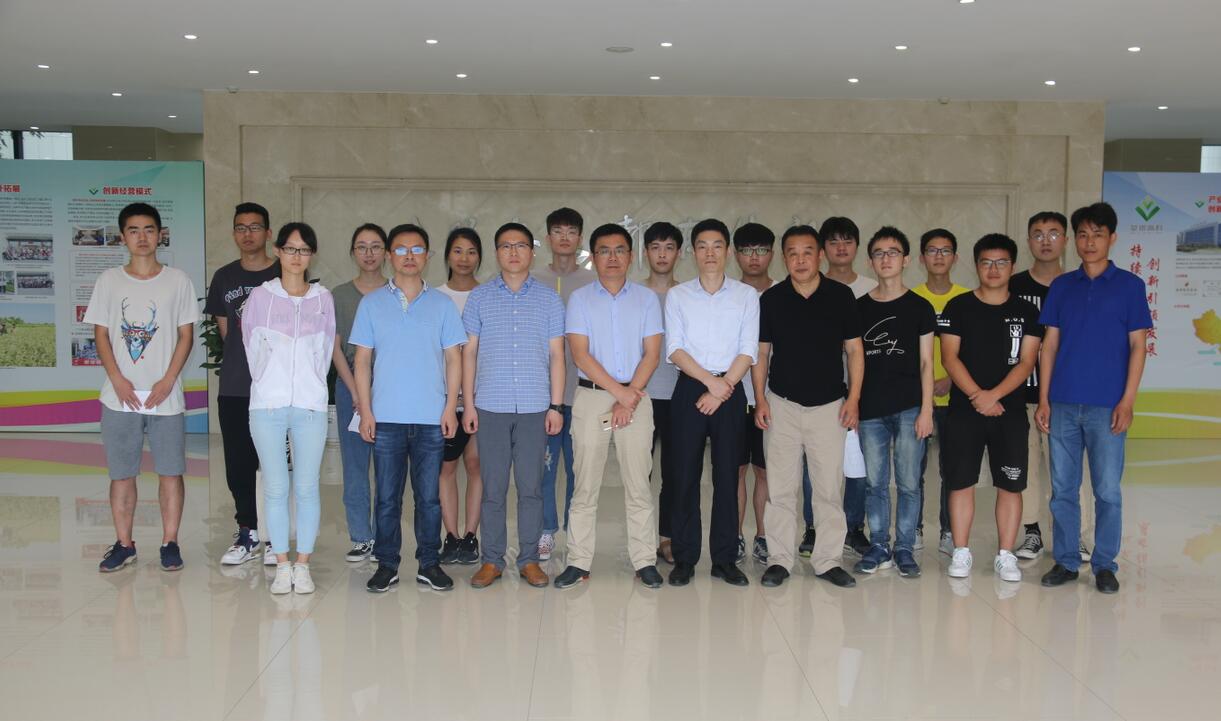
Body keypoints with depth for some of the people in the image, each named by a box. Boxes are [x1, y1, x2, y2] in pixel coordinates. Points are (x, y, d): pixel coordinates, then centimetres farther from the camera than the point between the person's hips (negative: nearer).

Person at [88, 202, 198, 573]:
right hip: (120, 396, 1)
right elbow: (101, 335, 5)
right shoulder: (109, 281, 6)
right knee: (121, 473, 7)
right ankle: (124, 544, 17)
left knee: (170, 471, 1)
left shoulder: (177, 281, 3)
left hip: (166, 396, -1)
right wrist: (118, 381, -8)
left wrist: (168, 381, -9)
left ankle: (170, 543, 12)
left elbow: (186, 335, 2)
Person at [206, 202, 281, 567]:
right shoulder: (224, 277, 10)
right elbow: (224, 329, 16)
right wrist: (242, 359, 7)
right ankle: (247, 534, 18)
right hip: (233, 387, 3)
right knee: (238, 463, 7)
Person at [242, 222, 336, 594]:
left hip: (310, 405, 0)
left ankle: (303, 564, 12)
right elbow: (251, 346, 11)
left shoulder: (323, 298, 7)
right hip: (267, 405, 0)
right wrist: (269, 386, 12)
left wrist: (310, 387, 11)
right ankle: (282, 565, 13)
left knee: (307, 488, 1)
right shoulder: (260, 296, 5)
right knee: (276, 488, 3)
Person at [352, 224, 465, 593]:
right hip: (386, 417, 0)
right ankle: (387, 565, 16)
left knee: (429, 496, 5)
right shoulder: (372, 303, 6)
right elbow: (362, 360, 5)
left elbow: (453, 358, 7)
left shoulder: (442, 304, 7)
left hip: (431, 417, 0)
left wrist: (451, 407, -2)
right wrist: (365, 410, -2)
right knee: (387, 496, 5)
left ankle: (429, 563, 16)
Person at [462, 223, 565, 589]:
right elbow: (469, 351, 8)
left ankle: (529, 559, 14)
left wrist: (556, 405, 1)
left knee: (531, 486, 4)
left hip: (535, 407, 0)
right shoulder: (479, 297, 8)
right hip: (491, 406, 0)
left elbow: (556, 355, 7)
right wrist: (468, 403, 2)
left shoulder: (549, 299, 8)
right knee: (493, 487, 4)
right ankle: (491, 560, 13)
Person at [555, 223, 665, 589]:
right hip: (591, 396, 0)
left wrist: (630, 398, -10)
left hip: (636, 397, 1)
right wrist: (621, 393, -11)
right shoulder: (580, 298, 5)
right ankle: (578, 562, 7)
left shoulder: (646, 298, 8)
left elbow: (652, 355, 1)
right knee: (585, 484, 1)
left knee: (639, 484, 1)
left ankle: (644, 561, 8)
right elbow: (580, 354, -5)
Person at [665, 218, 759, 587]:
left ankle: (725, 559, 11)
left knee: (727, 476, 3)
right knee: (685, 475, 1)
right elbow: (674, 349, -1)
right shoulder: (678, 295, 6)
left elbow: (748, 351, -1)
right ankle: (684, 558, 10)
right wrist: (710, 380, -13)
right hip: (688, 390, 0)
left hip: (730, 392, 0)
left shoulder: (746, 295, 6)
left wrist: (722, 388, -11)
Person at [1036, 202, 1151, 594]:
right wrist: (1043, 399, 3)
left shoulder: (1129, 285, 3)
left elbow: (1137, 346, 0)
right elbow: (1050, 345, 10)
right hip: (1063, 404, 3)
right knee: (1062, 488, 7)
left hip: (1106, 406, -2)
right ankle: (1065, 561, 17)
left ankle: (1105, 565, 14)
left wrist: (1127, 402, -9)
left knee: (1108, 490, 2)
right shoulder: (1061, 286, 10)